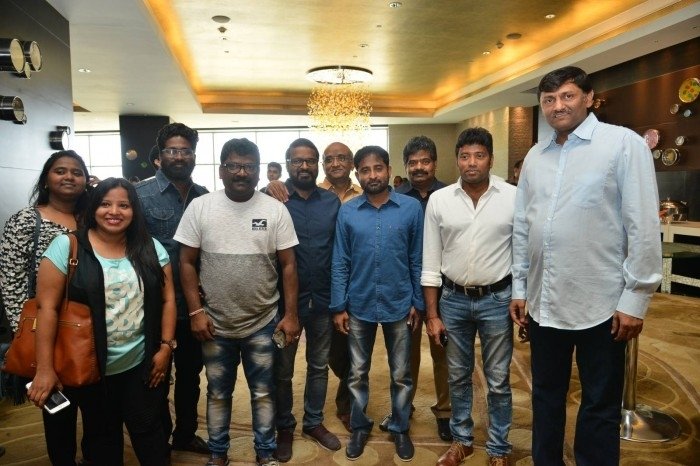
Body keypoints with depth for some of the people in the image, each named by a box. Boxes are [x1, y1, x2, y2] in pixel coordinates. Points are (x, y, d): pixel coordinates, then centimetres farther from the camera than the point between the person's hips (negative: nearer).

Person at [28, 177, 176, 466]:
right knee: (103, 434, 17)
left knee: (147, 429, 13)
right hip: (91, 368, -1)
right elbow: (47, 307, -11)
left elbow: (167, 299, 3)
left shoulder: (151, 249, -1)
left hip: (142, 364, 2)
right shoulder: (66, 246, -10)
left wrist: (165, 347, -2)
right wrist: (45, 368, -12)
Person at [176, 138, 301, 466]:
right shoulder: (199, 207, -4)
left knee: (263, 393, 15)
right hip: (215, 323, 1)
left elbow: (288, 265, -3)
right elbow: (187, 263, -1)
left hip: (263, 323, 0)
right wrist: (195, 311, -7)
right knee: (217, 393, 19)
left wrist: (291, 314, -6)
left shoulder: (275, 210, -5)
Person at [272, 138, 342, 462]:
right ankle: (284, 428, 35)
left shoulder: (333, 202, 1)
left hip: (323, 299, 3)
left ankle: (314, 423, 38)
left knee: (319, 365, 18)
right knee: (282, 369, 14)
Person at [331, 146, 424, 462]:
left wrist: (417, 303, -1)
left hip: (398, 305, 0)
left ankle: (400, 429, 35)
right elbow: (340, 263, -1)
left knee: (401, 374, 14)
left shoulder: (412, 208, -6)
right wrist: (338, 306, -3)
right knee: (357, 373, 15)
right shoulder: (346, 212, -3)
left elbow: (417, 260, -1)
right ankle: (359, 427, 36)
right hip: (359, 306, 1)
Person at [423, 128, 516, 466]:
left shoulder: (514, 197, -7)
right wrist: (432, 314, -1)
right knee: (458, 376, 17)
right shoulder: (439, 200, -3)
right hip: (453, 299, 2)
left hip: (497, 299, -1)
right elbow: (430, 263, 0)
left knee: (498, 380, 12)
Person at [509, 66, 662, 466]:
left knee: (600, 407, 12)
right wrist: (519, 288, 11)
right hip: (543, 302, 5)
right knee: (546, 396, 19)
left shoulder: (624, 144, -6)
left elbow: (644, 227, -10)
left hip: (600, 303, -5)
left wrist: (635, 298, -12)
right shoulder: (535, 156, 9)